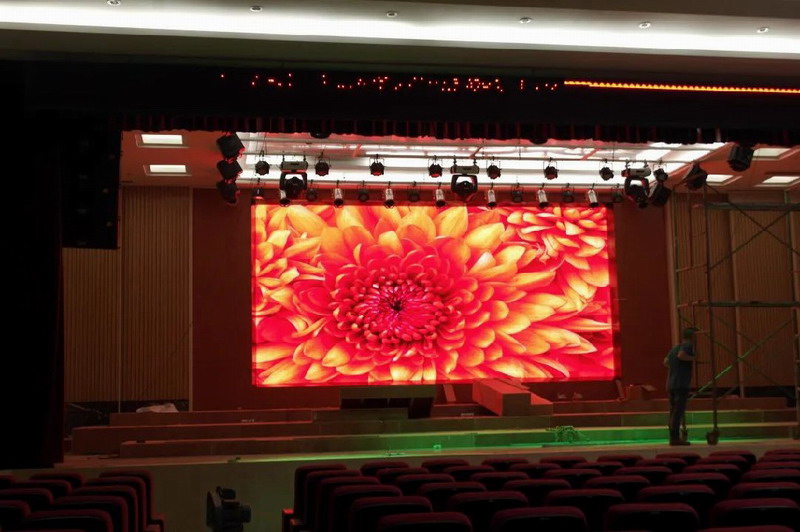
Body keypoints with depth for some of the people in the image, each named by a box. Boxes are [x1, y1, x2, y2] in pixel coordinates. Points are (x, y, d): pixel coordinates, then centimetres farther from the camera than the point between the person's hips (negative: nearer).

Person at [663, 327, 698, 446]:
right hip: (681, 384, -8)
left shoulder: (674, 348, 17)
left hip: (671, 384, 8)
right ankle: (675, 437, -14)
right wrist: (692, 358, -7)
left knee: (673, 411, 11)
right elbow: (681, 355, -23)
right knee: (679, 411, -10)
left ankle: (673, 437, 11)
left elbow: (666, 362, 16)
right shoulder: (688, 345, -5)